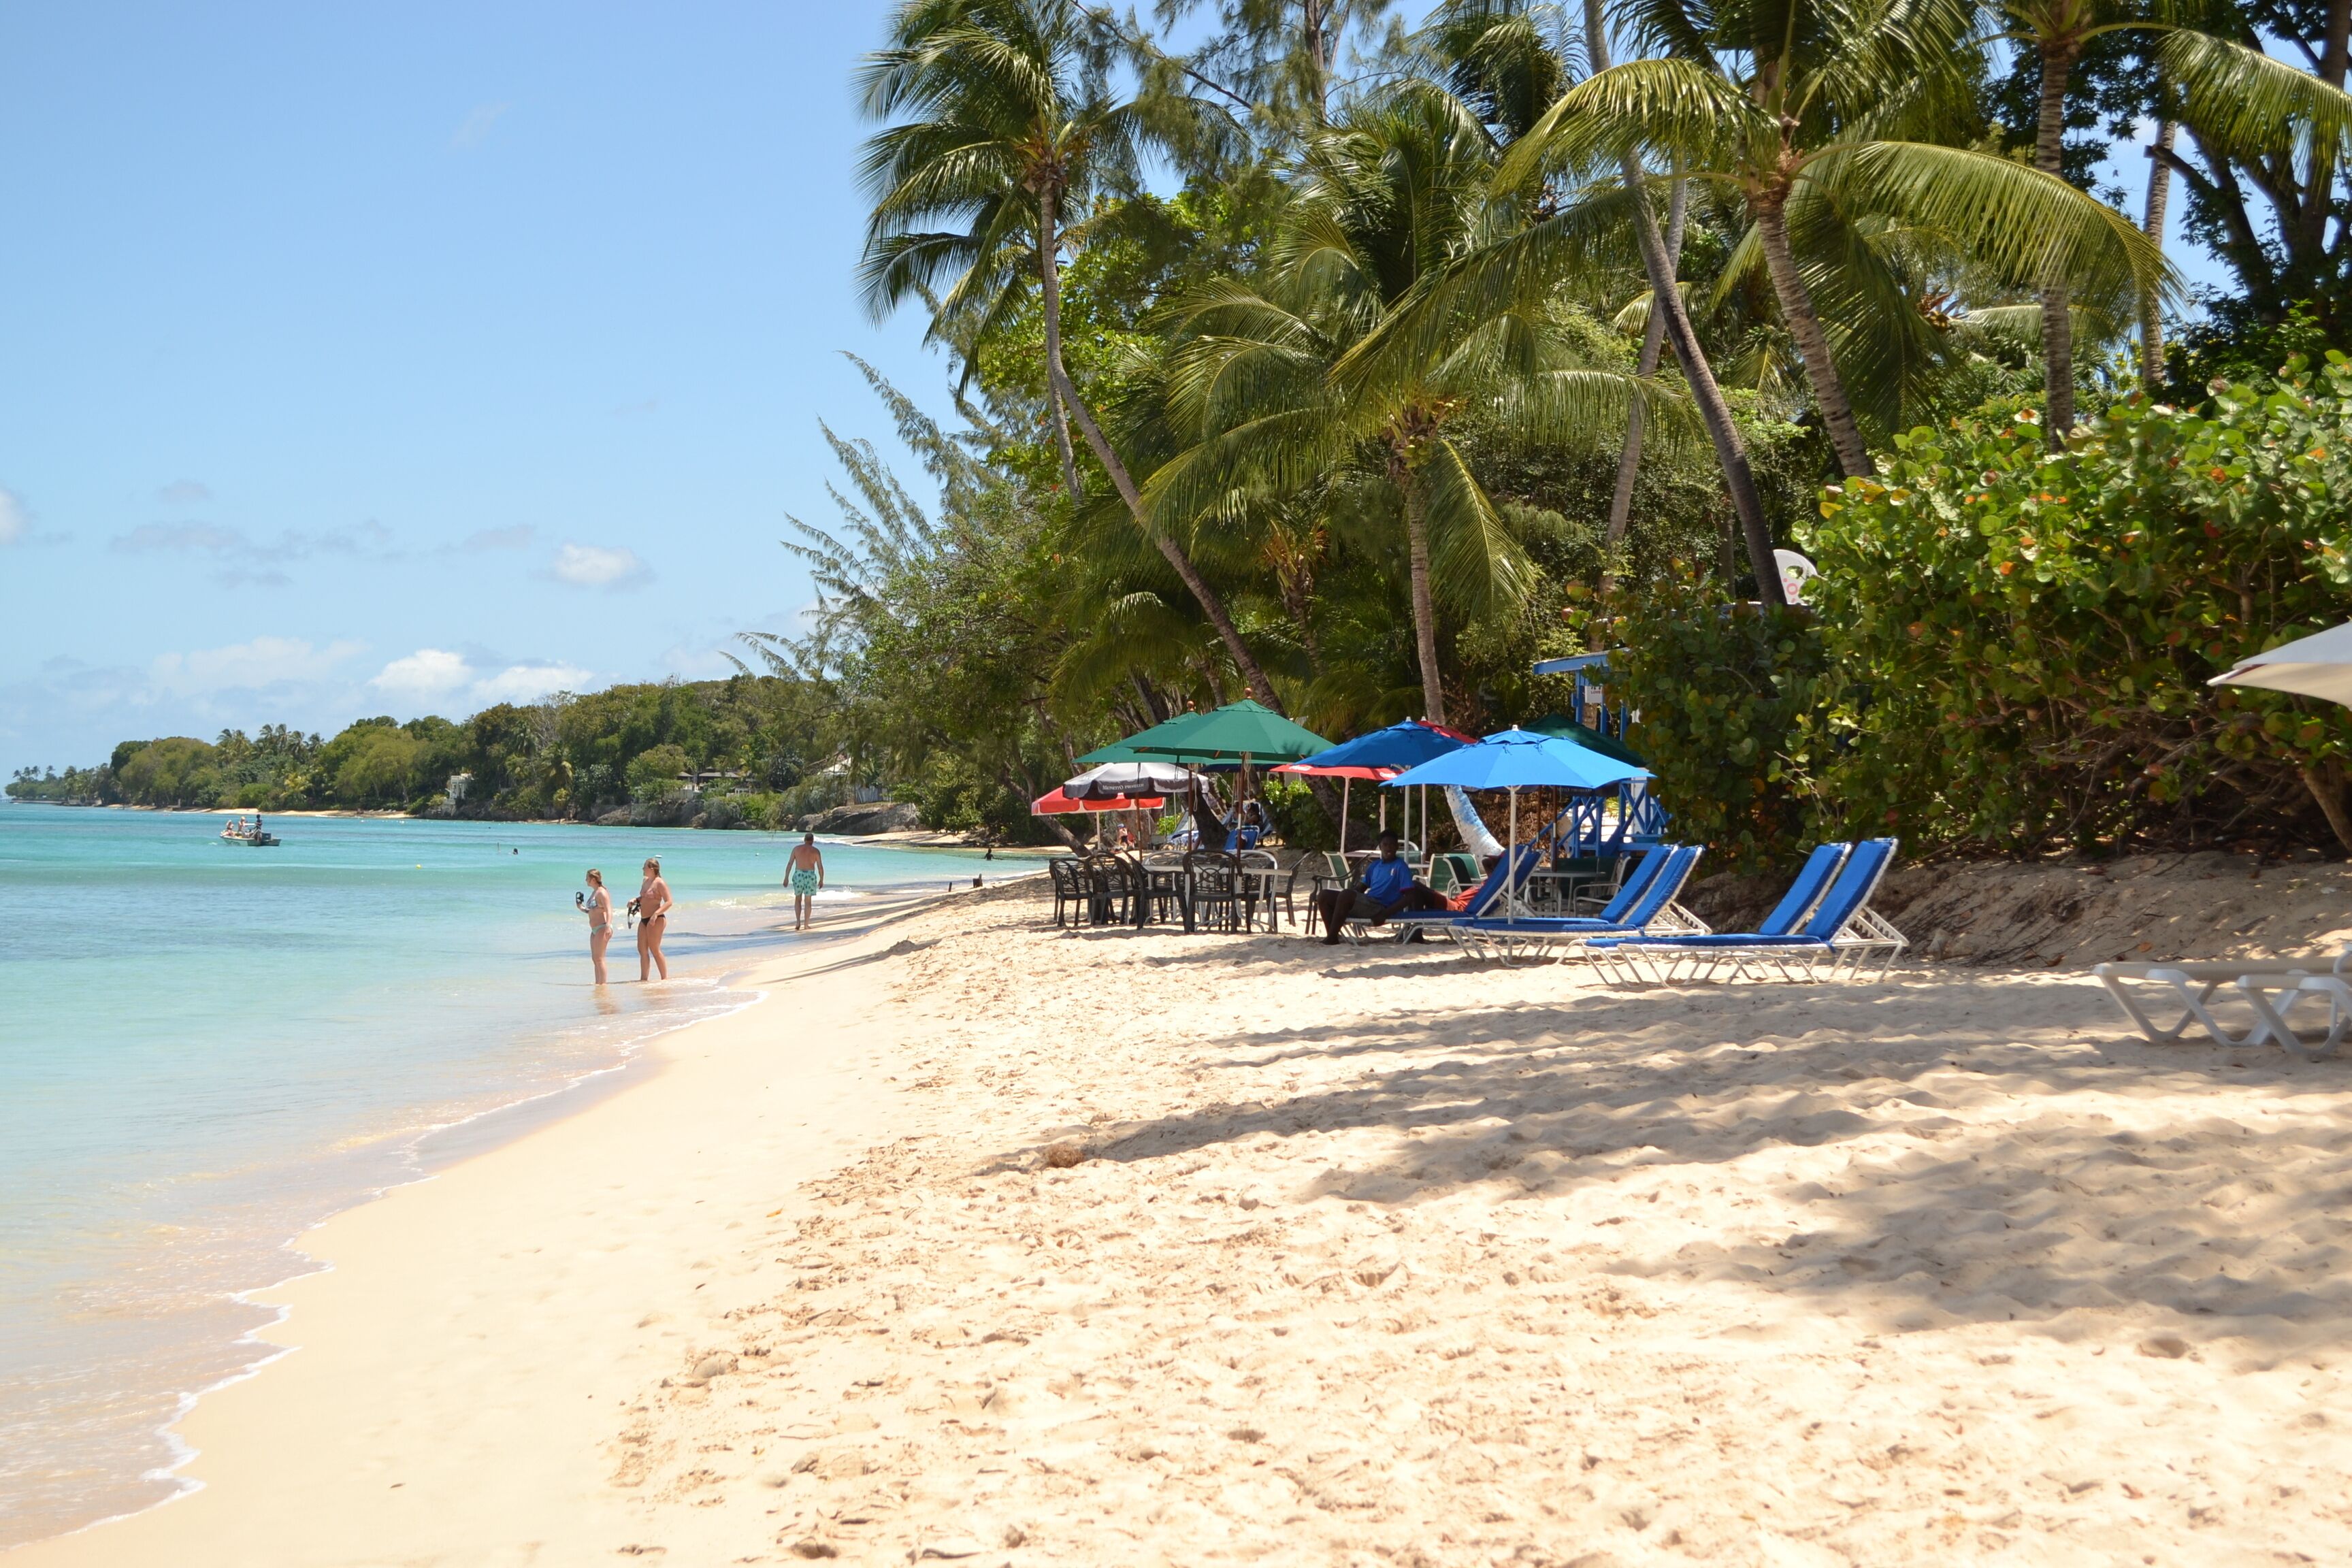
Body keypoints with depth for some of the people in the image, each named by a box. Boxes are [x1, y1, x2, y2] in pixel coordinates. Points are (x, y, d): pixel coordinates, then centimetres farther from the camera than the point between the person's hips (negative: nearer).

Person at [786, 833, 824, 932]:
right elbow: (820, 867, -2)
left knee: (798, 899, 16)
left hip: (798, 876, 1)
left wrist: (786, 878, 4)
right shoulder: (816, 851, -1)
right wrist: (821, 880, 10)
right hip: (810, 876, -1)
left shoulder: (796, 848, 3)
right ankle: (806, 924, 5)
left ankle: (798, 921, 2)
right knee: (808, 901, 7)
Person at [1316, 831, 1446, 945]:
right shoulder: (1374, 866, 20)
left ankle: (1331, 938, -28)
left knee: (1346, 894, -32)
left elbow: (1409, 897, -8)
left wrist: (1385, 914, -18)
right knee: (1324, 896, -5)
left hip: (1380, 908, -7)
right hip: (1365, 905, 7)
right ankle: (1332, 936, -13)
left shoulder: (1401, 867, 0)